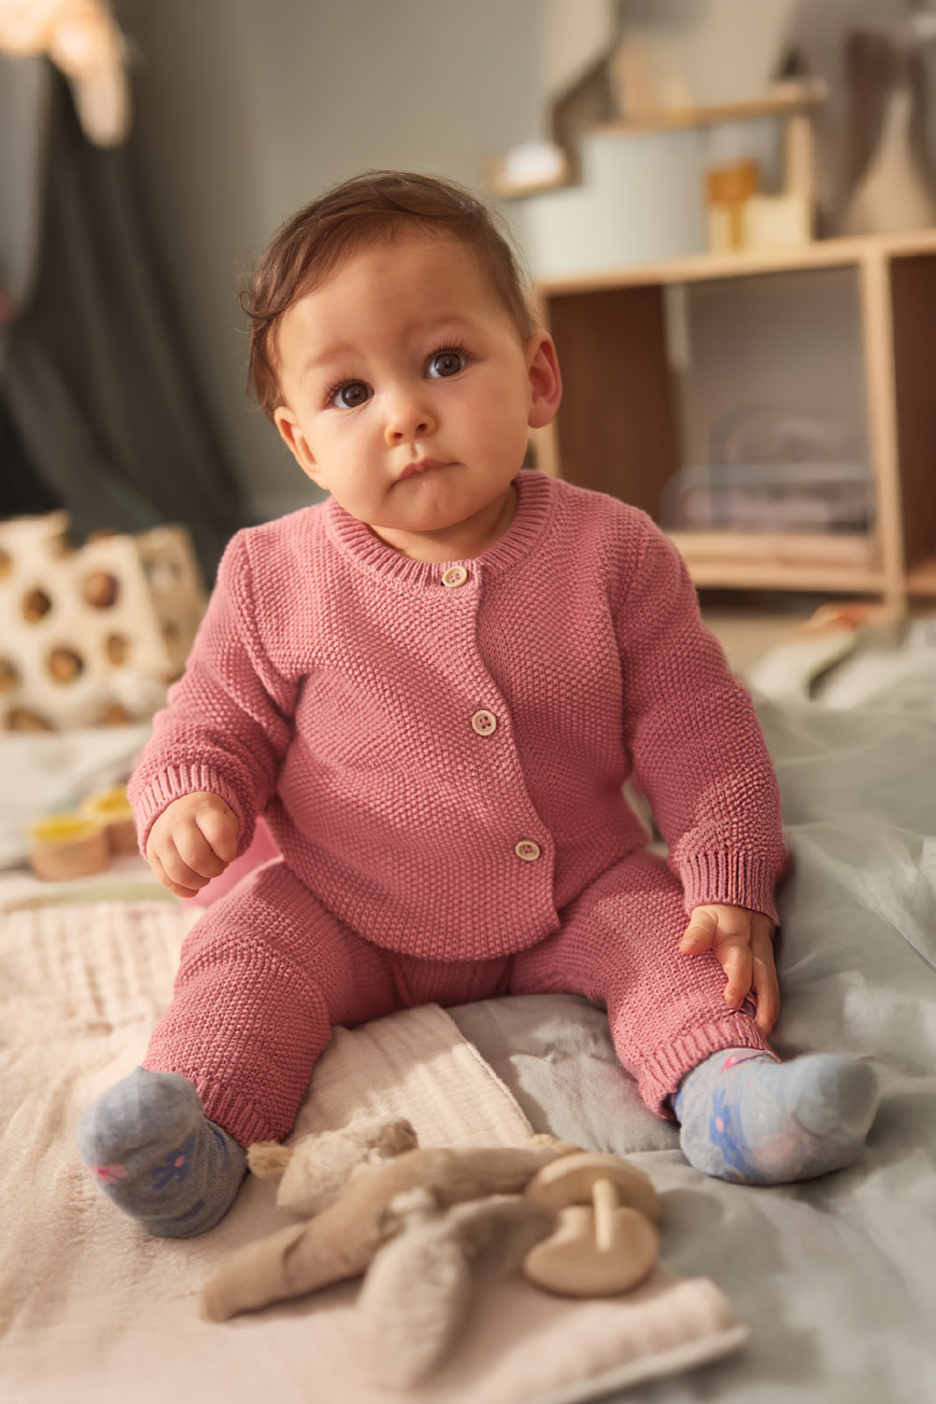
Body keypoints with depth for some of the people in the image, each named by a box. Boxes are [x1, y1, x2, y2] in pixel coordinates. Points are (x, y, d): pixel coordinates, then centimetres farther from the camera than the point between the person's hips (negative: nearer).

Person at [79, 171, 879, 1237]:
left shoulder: (610, 552, -10)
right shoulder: (274, 577, -9)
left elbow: (694, 730, -6)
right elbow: (217, 719, 2)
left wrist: (731, 885, -15)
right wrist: (186, 796, -21)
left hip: (577, 895, 1)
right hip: (345, 915, 0)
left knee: (660, 923, -20)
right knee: (247, 945, -21)